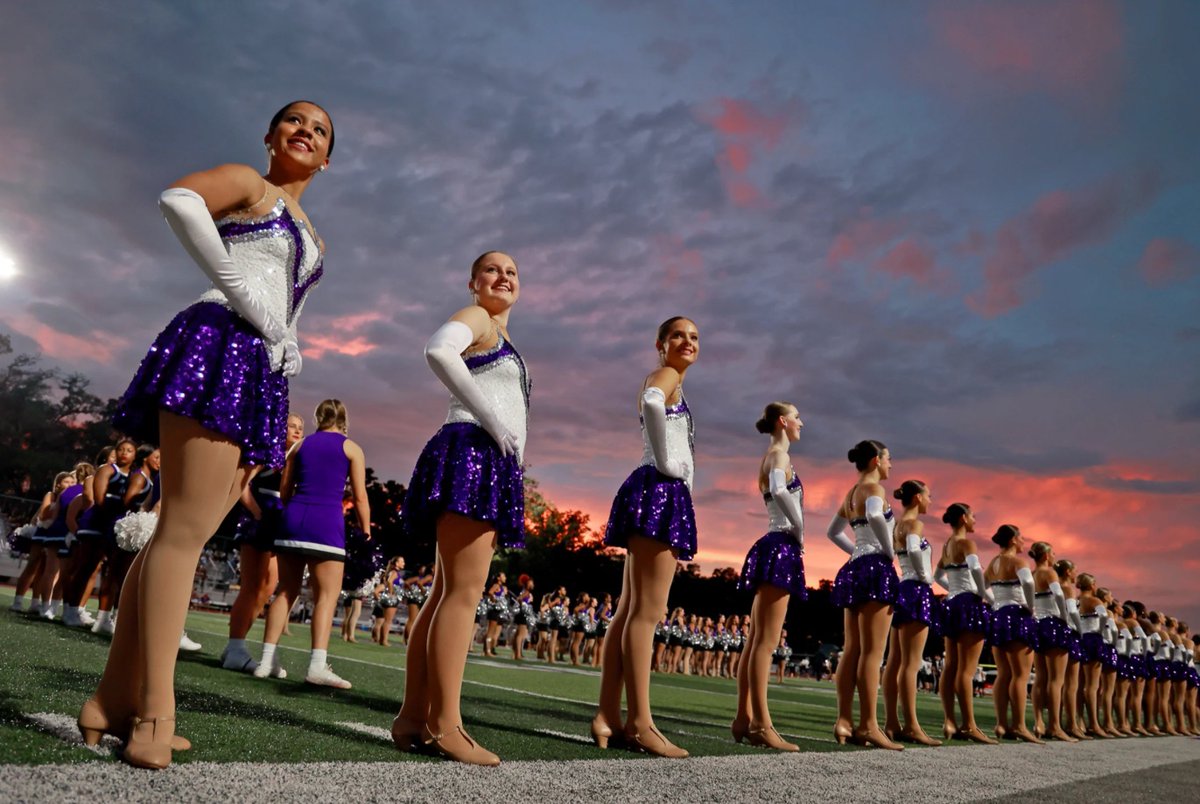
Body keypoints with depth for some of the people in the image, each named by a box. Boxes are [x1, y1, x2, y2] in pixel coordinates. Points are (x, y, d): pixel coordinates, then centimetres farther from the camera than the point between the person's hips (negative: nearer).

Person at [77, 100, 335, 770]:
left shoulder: (311, 239, 28)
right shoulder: (247, 183, 7)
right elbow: (178, 198, -14)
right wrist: (241, 291, -14)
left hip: (261, 375, 8)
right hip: (218, 345, -8)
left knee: (180, 534, 4)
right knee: (185, 529, -14)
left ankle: (117, 698, 8)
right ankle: (155, 714, -13)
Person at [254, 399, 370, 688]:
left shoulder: (301, 444, 16)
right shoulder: (351, 448, 5)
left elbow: (284, 490, 16)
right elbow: (360, 497, 0)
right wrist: (366, 531, 5)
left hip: (293, 517, 4)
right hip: (327, 522, -4)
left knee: (286, 591, 12)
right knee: (327, 595, -3)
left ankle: (267, 660, 10)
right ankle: (318, 665, -13)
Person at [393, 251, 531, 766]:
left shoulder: (501, 338, 30)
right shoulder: (474, 318, 2)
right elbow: (437, 351, -21)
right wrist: (491, 419, -19)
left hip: (491, 466, 10)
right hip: (469, 453, -10)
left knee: (449, 594, 6)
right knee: (464, 591, -15)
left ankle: (413, 717, 10)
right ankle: (445, 724, -14)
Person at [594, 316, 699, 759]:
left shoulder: (670, 384, 27)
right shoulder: (665, 375, -2)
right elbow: (651, 402, -27)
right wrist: (667, 461, -19)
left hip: (662, 495, 10)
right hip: (658, 491, -10)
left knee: (630, 611, 6)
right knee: (646, 611, -12)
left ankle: (608, 716, 8)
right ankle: (641, 724, -11)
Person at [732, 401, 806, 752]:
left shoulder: (771, 457, 22)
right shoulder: (780, 454, -8)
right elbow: (779, 491, -28)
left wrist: (794, 532, 5)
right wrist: (799, 531, -17)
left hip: (775, 549, 10)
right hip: (781, 547, -10)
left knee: (758, 640, 9)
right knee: (766, 641, -11)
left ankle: (744, 719, 13)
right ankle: (762, 725, -10)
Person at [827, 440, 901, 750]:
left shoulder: (851, 493, 18)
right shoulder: (874, 488, -7)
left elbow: (833, 531, 29)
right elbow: (875, 516, -31)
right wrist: (888, 551, -17)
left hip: (855, 570, 9)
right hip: (875, 569, -9)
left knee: (852, 651, 7)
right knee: (872, 652, -8)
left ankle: (843, 722, 6)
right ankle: (868, 726, -8)